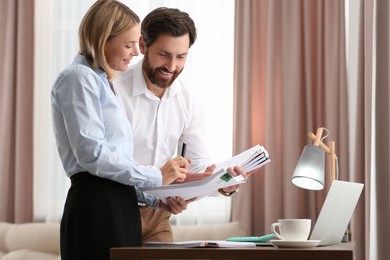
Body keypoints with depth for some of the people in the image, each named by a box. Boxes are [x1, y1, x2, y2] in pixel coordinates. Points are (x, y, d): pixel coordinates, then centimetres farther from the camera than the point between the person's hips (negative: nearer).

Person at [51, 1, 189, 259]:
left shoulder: (102, 83, 23)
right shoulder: (79, 78, -5)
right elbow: (92, 153, -15)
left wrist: (156, 199, 10)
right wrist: (157, 176, -11)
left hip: (120, 207, 9)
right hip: (96, 206, -9)